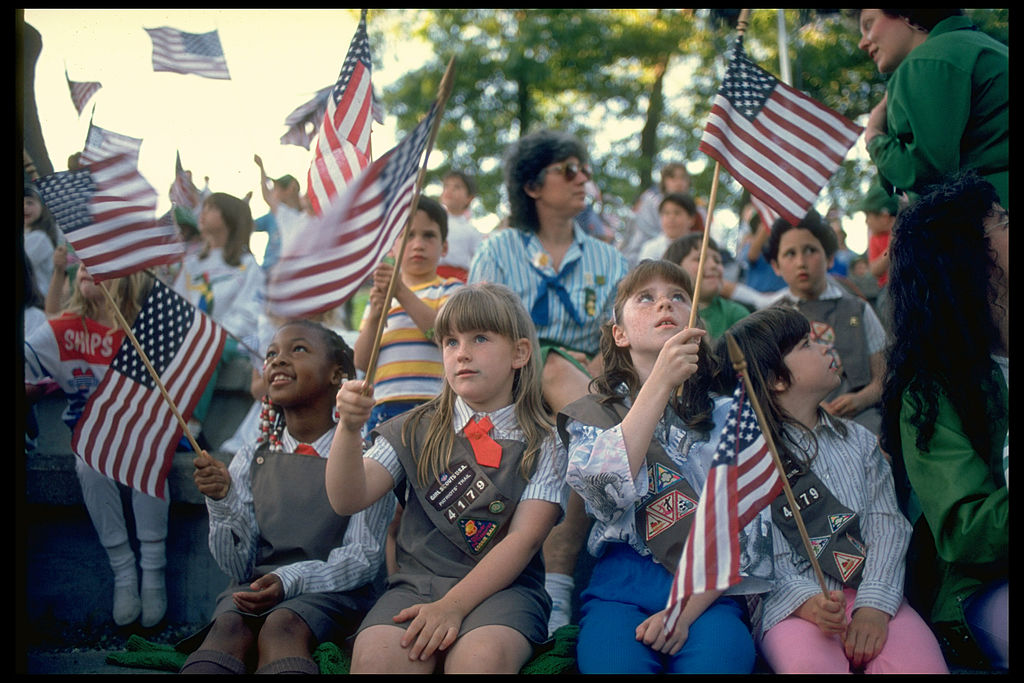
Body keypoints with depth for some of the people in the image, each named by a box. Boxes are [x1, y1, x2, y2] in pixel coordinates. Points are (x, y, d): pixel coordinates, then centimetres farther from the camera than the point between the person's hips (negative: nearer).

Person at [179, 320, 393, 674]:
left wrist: (291, 579, -21)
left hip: (332, 590, -2)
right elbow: (238, 567, 8)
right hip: (254, 587, 2)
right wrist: (223, 502, -11)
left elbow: (364, 556, -4)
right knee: (228, 629, -33)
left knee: (281, 626, -36)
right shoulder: (251, 461, 13)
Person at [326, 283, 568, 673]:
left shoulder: (544, 445, 8)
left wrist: (453, 605, -17)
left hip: (501, 587, -1)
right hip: (417, 580, 2)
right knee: (376, 654, -32)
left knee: (482, 656, -37)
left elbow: (523, 539, -4)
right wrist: (350, 429, -15)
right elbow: (347, 501, 4)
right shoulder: (415, 432, 15)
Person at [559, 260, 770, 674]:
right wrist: (661, 383, -15)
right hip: (621, 588, 0)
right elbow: (603, 492, -11)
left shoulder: (728, 416, 13)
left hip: (707, 593, 1)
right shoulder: (592, 414, 13)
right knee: (613, 661, -33)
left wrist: (686, 610, -10)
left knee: (718, 655, -33)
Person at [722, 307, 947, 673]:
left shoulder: (858, 441, 19)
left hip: (869, 592, 4)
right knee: (809, 665, -37)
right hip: (791, 601, -4)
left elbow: (887, 523, 8)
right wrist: (804, 600, -21)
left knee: (920, 665, -27)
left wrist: (874, 604, -9)